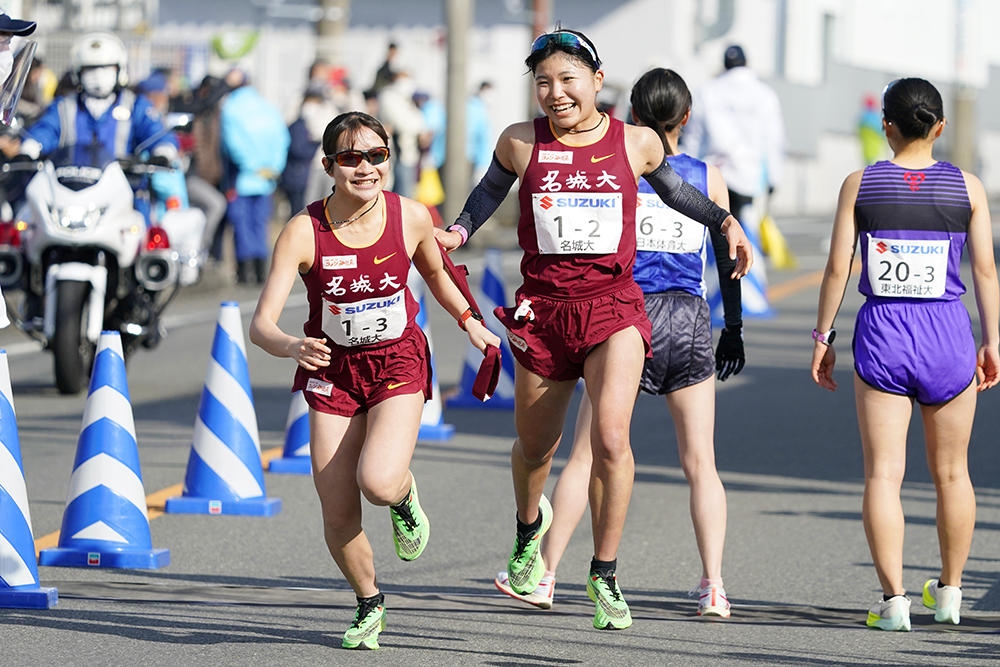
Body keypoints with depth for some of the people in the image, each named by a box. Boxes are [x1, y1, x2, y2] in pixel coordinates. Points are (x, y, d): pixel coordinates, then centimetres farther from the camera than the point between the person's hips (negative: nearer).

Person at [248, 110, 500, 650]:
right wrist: (291, 347, -44)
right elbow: (261, 324, -25)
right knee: (338, 517, -1)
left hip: (398, 363, 0)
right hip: (332, 369, 1)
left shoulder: (412, 217, -13)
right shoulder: (303, 232, -19)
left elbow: (434, 272, 12)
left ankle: (405, 495, 12)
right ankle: (369, 604, 29)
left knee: (378, 483, -26)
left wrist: (469, 321, 9)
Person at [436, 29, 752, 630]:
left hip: (614, 306, -1)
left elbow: (671, 186, 20)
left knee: (611, 437, -20)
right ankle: (531, 527, 50)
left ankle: (604, 575, -7)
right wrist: (459, 232, 4)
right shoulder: (521, 143, -1)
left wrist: (724, 220, 11)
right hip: (544, 309, 1)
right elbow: (490, 191, 19)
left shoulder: (636, 143, 0)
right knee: (536, 447, 15)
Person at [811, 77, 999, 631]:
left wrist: (823, 336, 6)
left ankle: (893, 598, -8)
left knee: (882, 473, 0)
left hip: (881, 331, -1)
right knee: (951, 472, 16)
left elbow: (837, 268, -2)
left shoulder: (859, 185, -1)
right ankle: (949, 591, 27)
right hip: (947, 334, 1)